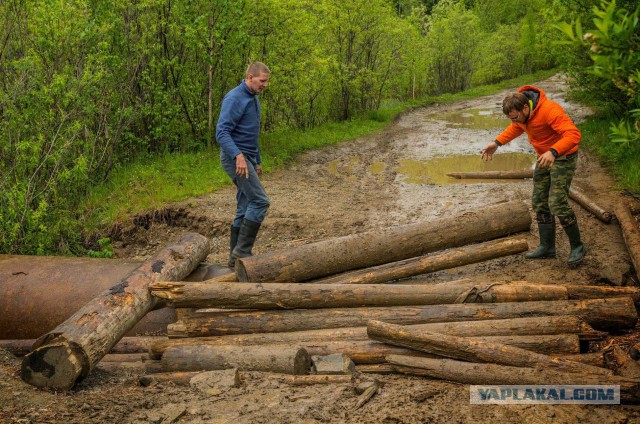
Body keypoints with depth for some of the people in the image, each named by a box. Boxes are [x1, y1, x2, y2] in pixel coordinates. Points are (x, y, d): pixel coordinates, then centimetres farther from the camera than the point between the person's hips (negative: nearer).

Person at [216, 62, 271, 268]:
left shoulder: (254, 99, 17)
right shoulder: (234, 98, -14)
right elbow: (222, 132, -23)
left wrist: (257, 161, 28)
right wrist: (238, 155, -34)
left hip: (247, 158, 10)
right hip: (236, 158, -10)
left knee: (245, 209, 8)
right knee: (260, 201, -16)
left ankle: (236, 257, 13)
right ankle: (242, 251, -12)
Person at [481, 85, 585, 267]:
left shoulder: (550, 110, -31)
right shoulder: (520, 110, -5)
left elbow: (574, 134, -39)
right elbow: (516, 127, 18)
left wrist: (553, 152, -53)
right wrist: (497, 143, 5)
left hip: (563, 157, -8)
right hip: (544, 158, 9)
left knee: (557, 203, -15)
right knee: (540, 203, 9)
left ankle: (577, 247, 0)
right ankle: (547, 247, 18)